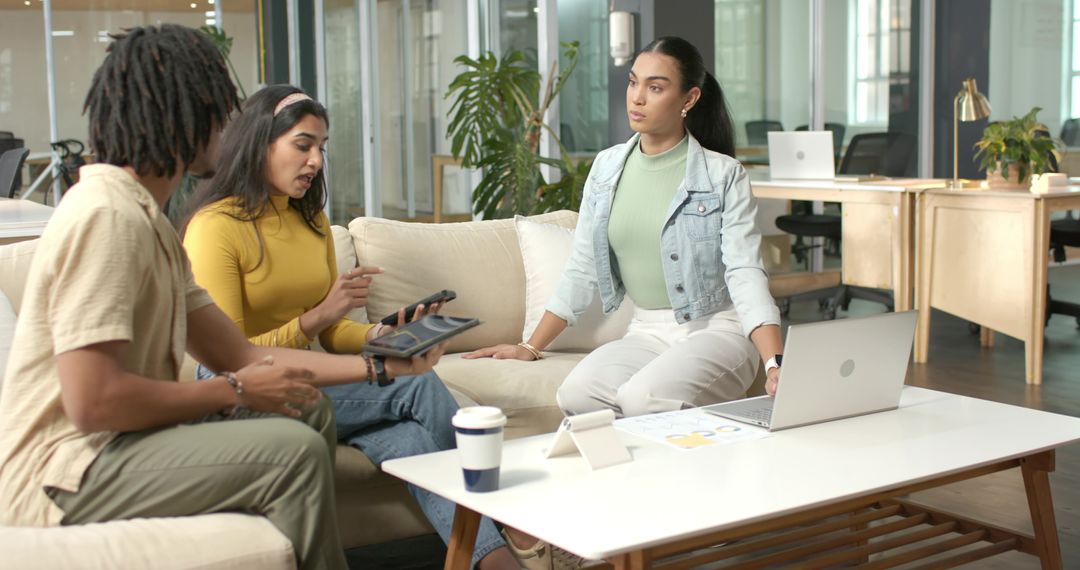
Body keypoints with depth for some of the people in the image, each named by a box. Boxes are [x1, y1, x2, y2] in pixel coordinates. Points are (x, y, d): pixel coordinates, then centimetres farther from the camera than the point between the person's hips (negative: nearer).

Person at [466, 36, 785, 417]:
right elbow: (581, 269, 10)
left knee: (644, 398, -32)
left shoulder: (723, 175, -6)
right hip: (647, 332, 4)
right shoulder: (607, 167, 7)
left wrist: (776, 365, -27)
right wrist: (531, 348, 8)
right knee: (577, 393, -26)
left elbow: (745, 272, -14)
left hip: (717, 328, -4)